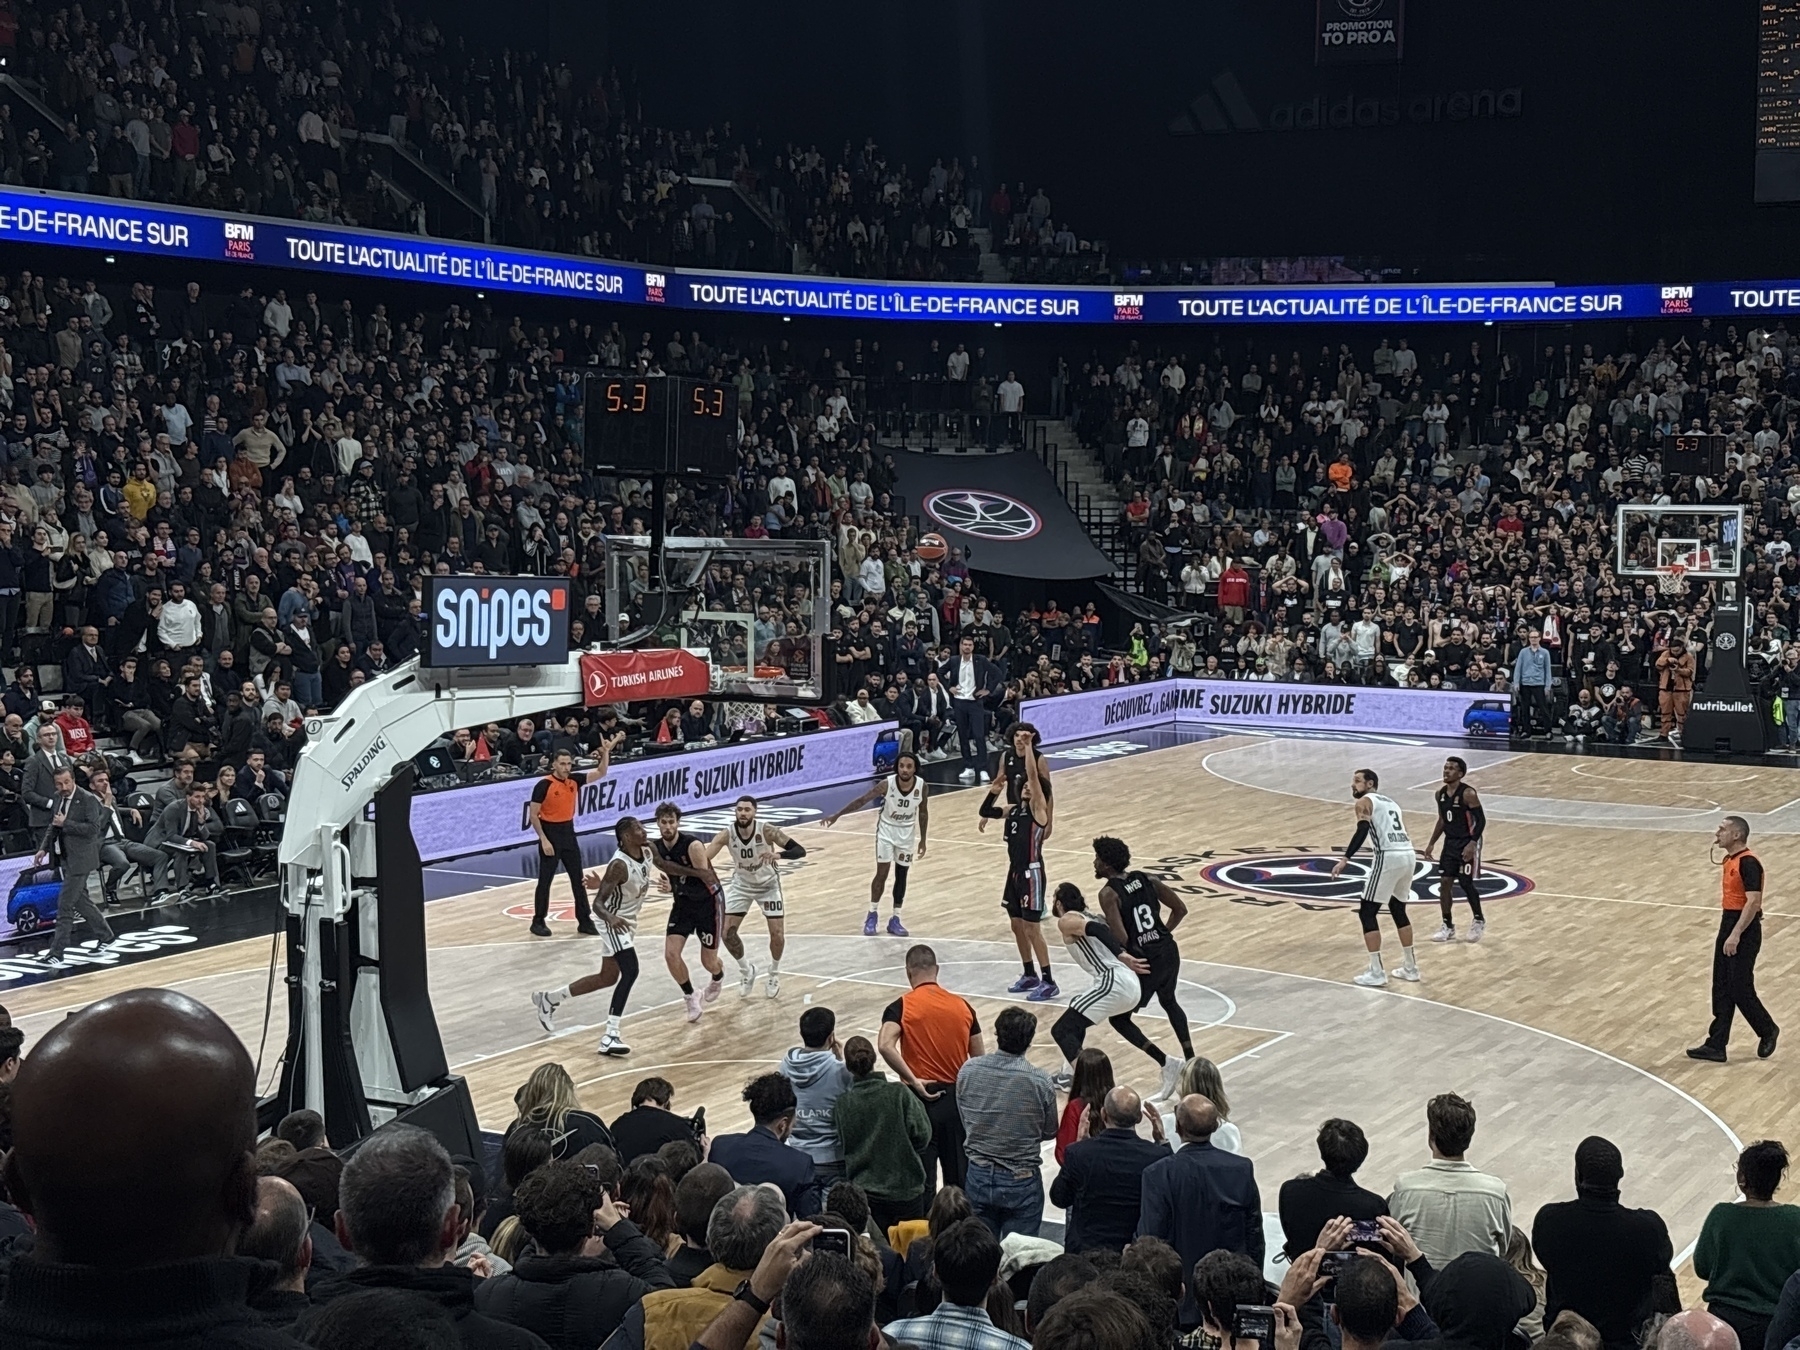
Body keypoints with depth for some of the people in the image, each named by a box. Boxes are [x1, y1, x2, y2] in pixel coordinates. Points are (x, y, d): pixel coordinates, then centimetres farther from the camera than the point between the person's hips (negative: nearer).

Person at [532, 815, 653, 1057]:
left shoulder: (646, 852, -6)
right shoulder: (619, 865, -29)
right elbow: (598, 902, -32)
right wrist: (610, 918, -47)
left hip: (628, 923, 9)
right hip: (615, 923, -9)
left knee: (607, 978, 18)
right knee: (630, 972, -25)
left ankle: (549, 998, 36)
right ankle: (610, 1035, -23)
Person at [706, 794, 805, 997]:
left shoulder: (768, 831, -29)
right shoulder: (726, 834, -25)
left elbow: (800, 851, -33)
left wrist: (778, 855, -53)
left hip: (768, 885, -2)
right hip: (741, 884, 2)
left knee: (777, 935, -7)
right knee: (727, 932, -5)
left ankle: (774, 973, 23)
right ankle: (745, 970, 23)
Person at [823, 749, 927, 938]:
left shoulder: (921, 786, -18)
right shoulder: (887, 784, -26)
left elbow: (922, 812, -2)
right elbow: (862, 800, -21)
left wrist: (922, 839, 2)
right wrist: (837, 815, -25)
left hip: (907, 833, 2)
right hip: (886, 830, -2)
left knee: (901, 875, 7)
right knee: (881, 873, -5)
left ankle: (895, 919, 15)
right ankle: (872, 915, 11)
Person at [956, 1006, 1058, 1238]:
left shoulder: (968, 1071, -9)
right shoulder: (1040, 1081, -17)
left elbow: (964, 1122, 3)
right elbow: (1050, 1132, -2)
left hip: (978, 1177, 3)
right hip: (1021, 1181, -3)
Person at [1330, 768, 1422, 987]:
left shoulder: (1364, 802, 5)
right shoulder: (1392, 802, 28)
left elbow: (1362, 831, -14)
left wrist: (1345, 859, -20)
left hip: (1389, 857, -8)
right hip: (1408, 855, 8)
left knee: (1367, 913, 2)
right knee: (1398, 909, 25)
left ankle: (1376, 972, -2)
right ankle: (1410, 967, 30)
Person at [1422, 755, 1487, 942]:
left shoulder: (1468, 793, -18)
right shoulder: (1441, 794, 4)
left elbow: (1481, 820, -17)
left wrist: (1472, 843, -26)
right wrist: (1431, 844, 12)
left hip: (1467, 843, -7)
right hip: (1450, 843, 7)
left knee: (1466, 883, -4)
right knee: (1444, 882, 2)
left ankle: (1479, 920, 19)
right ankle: (1448, 927, 11)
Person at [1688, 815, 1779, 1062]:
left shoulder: (1748, 863, -17)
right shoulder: (1729, 861, 12)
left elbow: (1753, 902, -23)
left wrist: (1736, 935, -26)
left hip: (1744, 931, -10)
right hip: (1728, 926, 10)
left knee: (1740, 989, -3)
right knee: (1721, 990, 8)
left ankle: (1768, 1031, 18)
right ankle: (1716, 1045, 10)